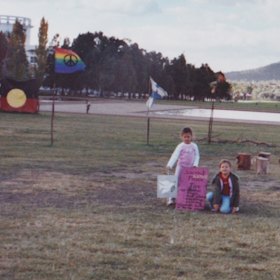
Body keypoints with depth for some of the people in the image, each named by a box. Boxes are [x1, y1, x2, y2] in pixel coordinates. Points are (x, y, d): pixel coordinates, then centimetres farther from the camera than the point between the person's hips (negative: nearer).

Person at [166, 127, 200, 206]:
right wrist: (169, 165, -30)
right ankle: (171, 199, 0)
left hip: (190, 168, 3)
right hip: (181, 167, -2)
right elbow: (175, 156, -18)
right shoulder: (180, 146, -9)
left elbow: (197, 156, 3)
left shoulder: (194, 146, 0)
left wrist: (195, 164, -14)